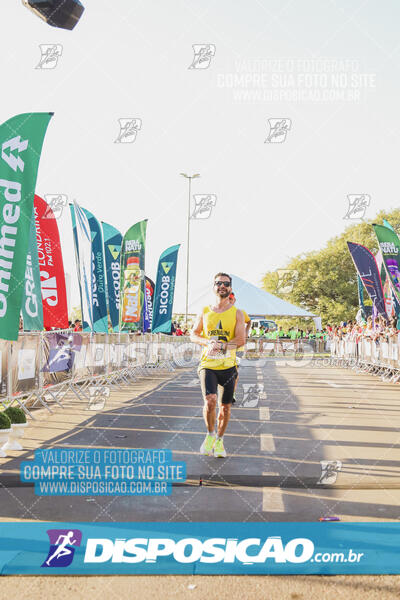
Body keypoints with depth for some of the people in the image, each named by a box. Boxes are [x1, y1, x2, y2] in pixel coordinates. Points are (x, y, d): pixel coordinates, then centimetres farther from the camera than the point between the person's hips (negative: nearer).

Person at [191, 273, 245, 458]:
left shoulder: (236, 313, 3)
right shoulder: (205, 311, 7)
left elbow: (241, 340, -6)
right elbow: (194, 335, 11)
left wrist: (220, 346, -18)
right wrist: (209, 342, -9)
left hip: (228, 366, 1)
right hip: (208, 365, 0)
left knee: (225, 407, 6)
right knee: (210, 401, -20)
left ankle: (219, 440, 27)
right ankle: (210, 434, 5)